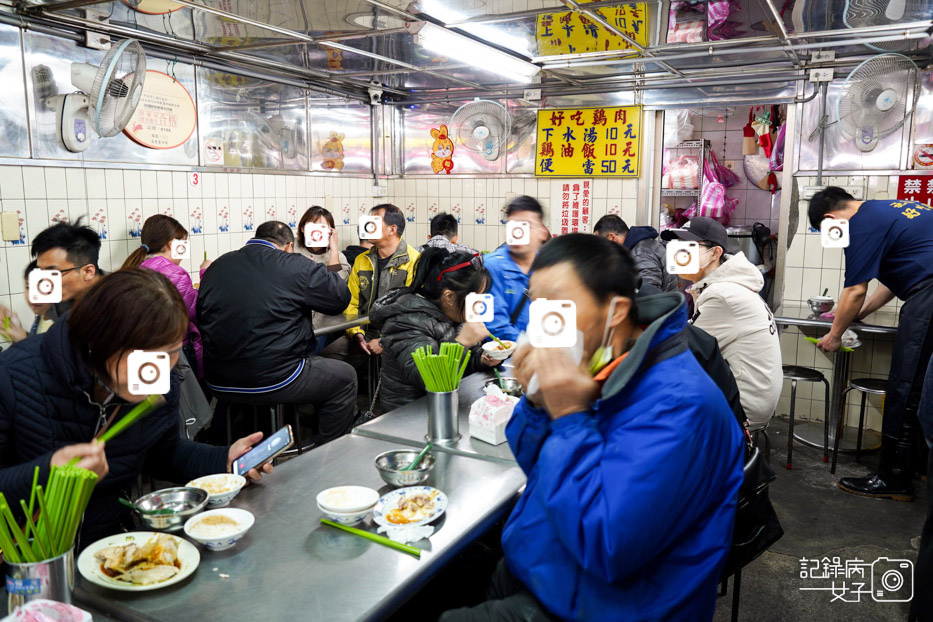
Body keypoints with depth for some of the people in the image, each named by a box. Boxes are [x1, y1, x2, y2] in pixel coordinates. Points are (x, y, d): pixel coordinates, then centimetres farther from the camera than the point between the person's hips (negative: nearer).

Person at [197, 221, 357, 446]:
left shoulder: (216, 267, 7)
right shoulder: (296, 267, -9)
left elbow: (200, 317, 18)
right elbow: (341, 298, -1)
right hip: (272, 383, -7)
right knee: (345, 378, 16)